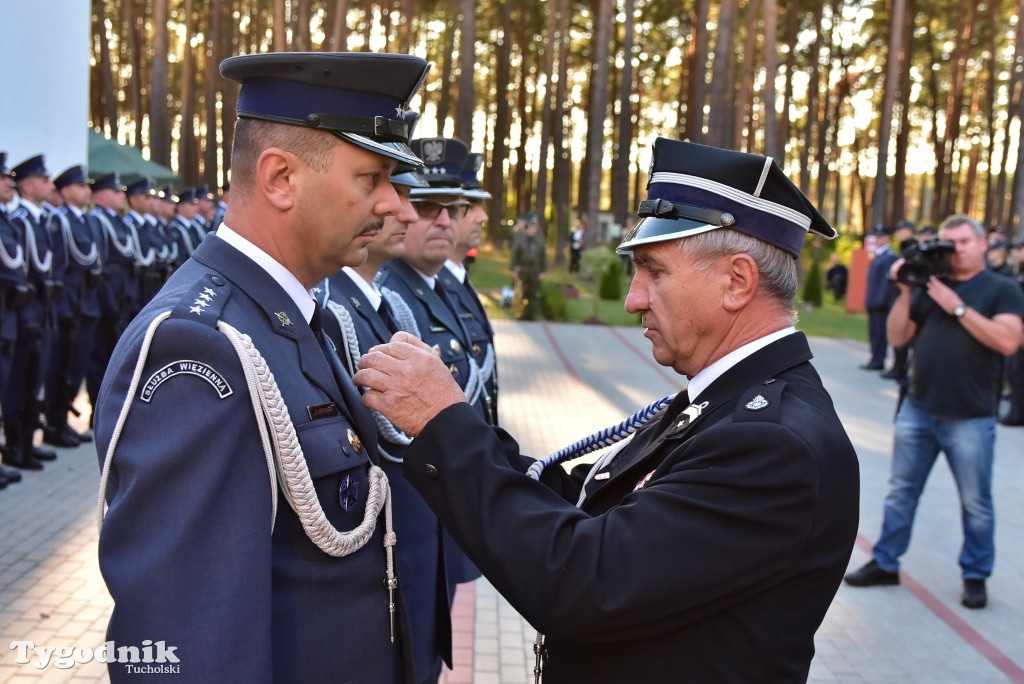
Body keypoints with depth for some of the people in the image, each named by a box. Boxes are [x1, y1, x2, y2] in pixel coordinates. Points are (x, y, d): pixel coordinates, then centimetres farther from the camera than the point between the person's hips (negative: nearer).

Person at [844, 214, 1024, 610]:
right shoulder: (928, 286, 8)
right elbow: (898, 337, 4)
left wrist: (957, 306, -18)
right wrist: (905, 292, -8)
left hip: (970, 418, -3)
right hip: (918, 410, 4)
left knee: (976, 503, 7)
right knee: (901, 491, 11)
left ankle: (976, 576, 22)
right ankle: (885, 564, 22)